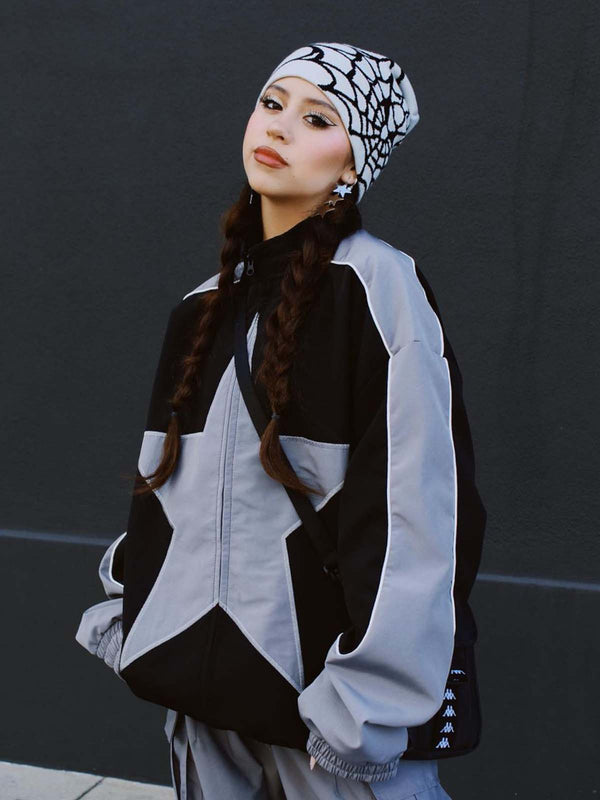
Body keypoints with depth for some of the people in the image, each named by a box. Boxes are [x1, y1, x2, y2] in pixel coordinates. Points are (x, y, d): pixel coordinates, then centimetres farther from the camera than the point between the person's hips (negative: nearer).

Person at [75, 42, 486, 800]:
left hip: (320, 686, -6)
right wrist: (129, 607, 15)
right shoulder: (206, 307, 10)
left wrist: (368, 703, -18)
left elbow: (419, 496, -17)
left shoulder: (377, 284, -11)